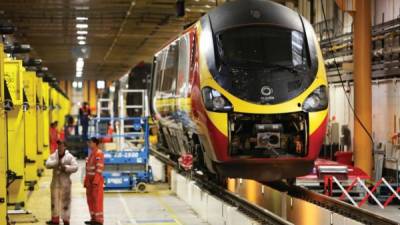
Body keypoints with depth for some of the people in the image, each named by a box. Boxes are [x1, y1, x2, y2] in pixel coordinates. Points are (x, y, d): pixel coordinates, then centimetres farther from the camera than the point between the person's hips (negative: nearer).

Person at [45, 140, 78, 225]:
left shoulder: (69, 157, -3)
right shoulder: (53, 156, 7)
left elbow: (75, 167, -10)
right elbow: (47, 164, -8)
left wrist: (66, 168, -20)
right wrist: (56, 163, -22)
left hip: (65, 182, -4)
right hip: (55, 181, 4)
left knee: (65, 201, -2)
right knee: (54, 200, 9)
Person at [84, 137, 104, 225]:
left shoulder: (99, 153, -12)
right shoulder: (91, 154, 17)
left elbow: (99, 168, -18)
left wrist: (95, 181, -23)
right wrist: (86, 181, 16)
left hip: (96, 180, -10)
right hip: (90, 180, 10)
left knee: (97, 199, -7)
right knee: (90, 199, 12)